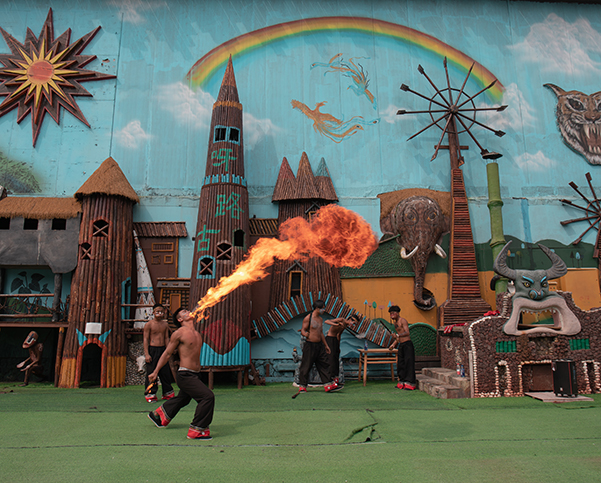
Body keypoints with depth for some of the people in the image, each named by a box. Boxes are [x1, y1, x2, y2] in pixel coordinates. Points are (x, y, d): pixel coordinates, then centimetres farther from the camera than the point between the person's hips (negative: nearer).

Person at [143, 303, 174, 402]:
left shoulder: (165, 324, 8)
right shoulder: (149, 324, -5)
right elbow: (146, 339, -6)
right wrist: (146, 354, -11)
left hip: (162, 349, 4)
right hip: (152, 350, -4)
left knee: (165, 372, 7)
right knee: (151, 372, 0)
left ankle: (167, 392, 20)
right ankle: (150, 394, 13)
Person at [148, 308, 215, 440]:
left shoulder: (197, 334, 10)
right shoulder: (179, 333, -10)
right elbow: (167, 353, -3)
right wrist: (155, 372, 0)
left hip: (195, 374, 8)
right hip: (185, 375, -8)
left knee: (183, 399, 26)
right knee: (208, 396, -18)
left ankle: (158, 415, 50)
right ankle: (196, 430, -7)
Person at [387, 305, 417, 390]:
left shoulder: (403, 320, -9)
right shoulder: (395, 322, 17)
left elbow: (407, 333, -21)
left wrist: (398, 335, -36)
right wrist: (393, 344, 20)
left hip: (407, 344, -9)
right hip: (401, 345, 9)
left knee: (408, 363, -8)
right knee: (400, 364, 8)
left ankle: (410, 384, -4)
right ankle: (402, 383, 16)